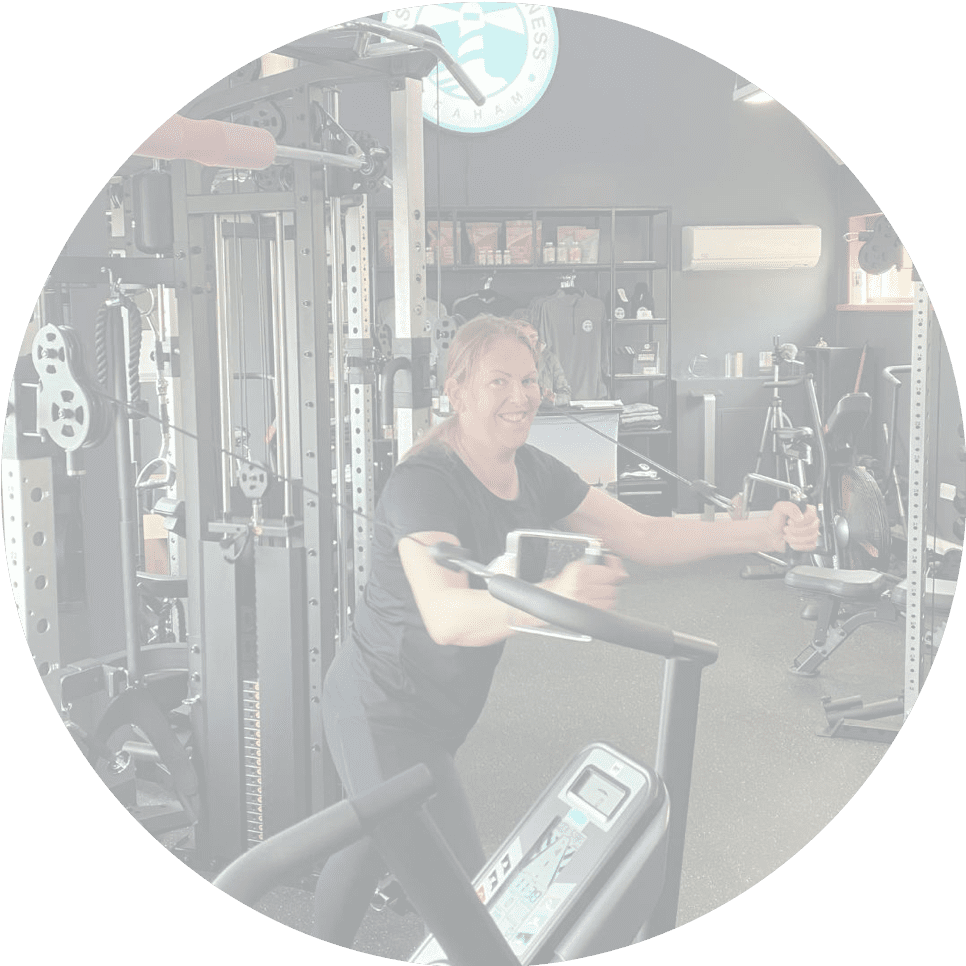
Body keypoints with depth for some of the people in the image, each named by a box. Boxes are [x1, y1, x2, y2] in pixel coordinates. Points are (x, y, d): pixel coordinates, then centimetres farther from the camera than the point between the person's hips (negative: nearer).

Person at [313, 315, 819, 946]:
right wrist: (552, 598, -61)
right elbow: (445, 616, -42)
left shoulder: (533, 472, -1)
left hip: (441, 707, 8)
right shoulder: (425, 483, -27)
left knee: (374, 847, 25)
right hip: (383, 713, -8)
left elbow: (641, 534, -1)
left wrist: (764, 534, -12)